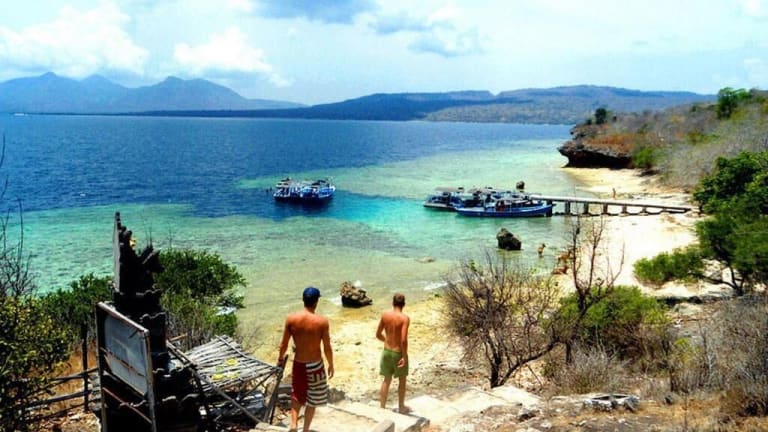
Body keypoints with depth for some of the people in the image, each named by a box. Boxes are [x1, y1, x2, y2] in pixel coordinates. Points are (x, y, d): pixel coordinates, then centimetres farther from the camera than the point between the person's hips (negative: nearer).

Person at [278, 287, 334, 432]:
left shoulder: (291, 319, -10)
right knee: (312, 399, 16)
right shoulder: (322, 321, -17)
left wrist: (280, 358, 17)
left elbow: (284, 344, -2)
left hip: (298, 364, 2)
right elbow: (327, 348, -11)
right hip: (315, 365, -2)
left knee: (297, 395, 24)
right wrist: (331, 365, 5)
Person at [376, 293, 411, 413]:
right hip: (399, 353, -4)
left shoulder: (385, 314, -5)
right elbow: (404, 340, -25)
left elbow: (378, 334, 3)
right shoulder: (405, 318, -19)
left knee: (387, 380, 18)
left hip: (387, 351, 4)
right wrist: (404, 356, -16)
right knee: (402, 380, 17)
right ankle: (401, 407, 30)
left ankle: (382, 407, 25)